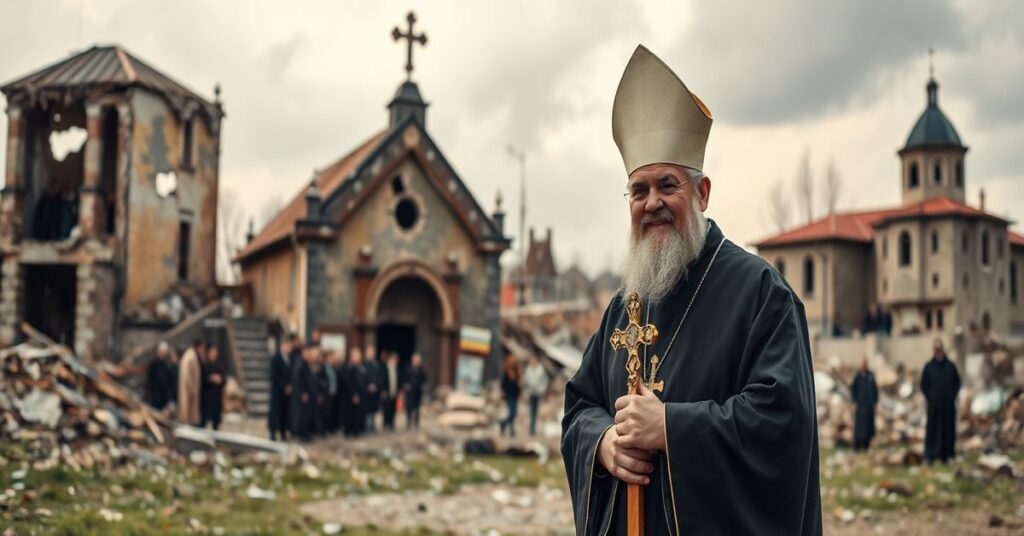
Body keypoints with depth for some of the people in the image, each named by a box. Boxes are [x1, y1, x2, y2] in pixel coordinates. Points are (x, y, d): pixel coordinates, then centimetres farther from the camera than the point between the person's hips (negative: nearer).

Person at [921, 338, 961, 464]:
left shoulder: (950, 366, 2)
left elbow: (957, 383, 10)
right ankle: (931, 455, 1)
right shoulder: (928, 367, -1)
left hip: (948, 405, 2)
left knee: (948, 428, 4)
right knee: (933, 428, -2)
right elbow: (923, 386, 4)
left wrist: (952, 396, 1)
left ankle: (946, 454, 12)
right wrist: (930, 398, -3)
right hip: (934, 405, -2)